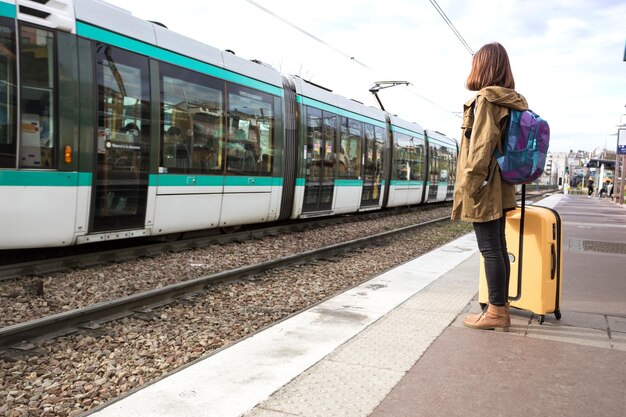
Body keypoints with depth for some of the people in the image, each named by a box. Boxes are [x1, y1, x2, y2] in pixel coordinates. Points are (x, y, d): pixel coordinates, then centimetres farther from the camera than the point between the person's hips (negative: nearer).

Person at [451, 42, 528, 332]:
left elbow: (481, 144, -18)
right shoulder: (509, 102, 14)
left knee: (489, 248, -4)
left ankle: (496, 312, 3)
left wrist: (470, 183, -17)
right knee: (498, 247, 11)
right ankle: (501, 309, 19)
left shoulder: (486, 99, -11)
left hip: (485, 189, -9)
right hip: (500, 188, 9)